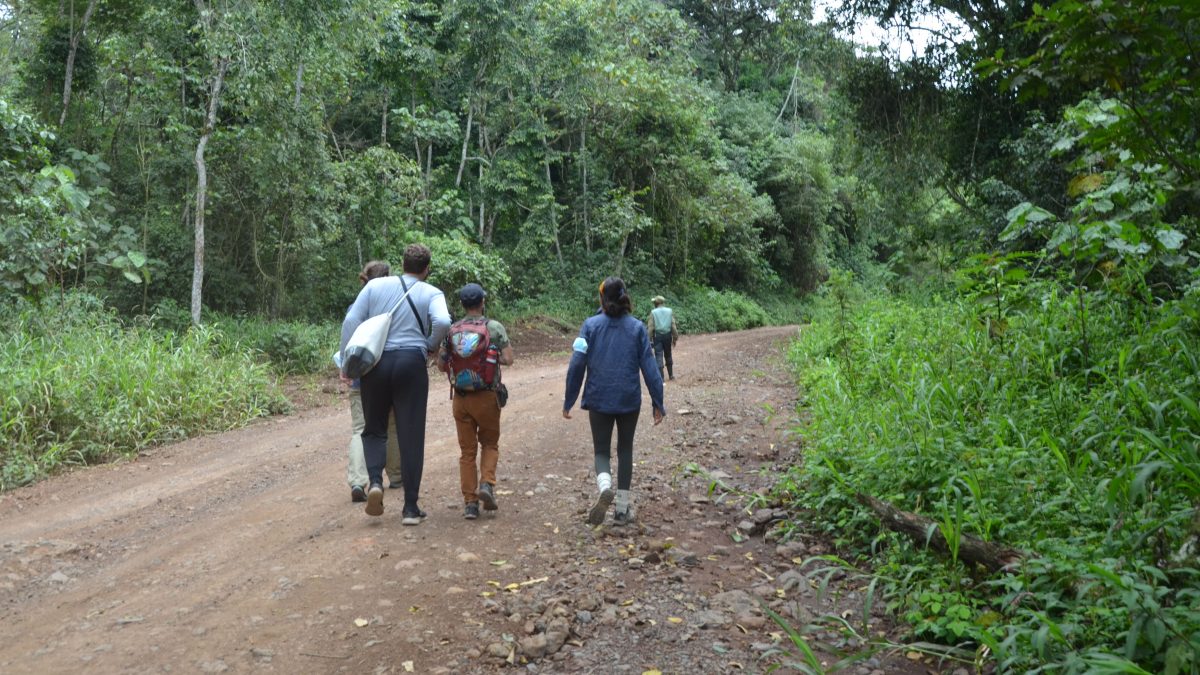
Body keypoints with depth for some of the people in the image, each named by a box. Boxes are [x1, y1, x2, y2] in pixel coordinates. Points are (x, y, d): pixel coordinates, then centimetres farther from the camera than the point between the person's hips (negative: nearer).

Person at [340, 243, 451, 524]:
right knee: (411, 436, 4)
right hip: (411, 363, -2)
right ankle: (411, 508, 5)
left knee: (374, 430, 18)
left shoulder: (375, 285, 10)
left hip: (375, 362, 2)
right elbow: (442, 322, -16)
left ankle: (375, 480, -8)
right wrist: (431, 345, 3)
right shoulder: (432, 294, 3)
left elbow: (351, 321, 3)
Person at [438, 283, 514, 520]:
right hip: (486, 396, -2)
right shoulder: (494, 327, -6)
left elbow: (441, 365, 6)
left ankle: (470, 502, 8)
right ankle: (487, 483, -5)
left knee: (467, 450, 10)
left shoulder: (452, 330, 2)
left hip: (460, 398, 2)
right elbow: (508, 359, -10)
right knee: (489, 443, 17)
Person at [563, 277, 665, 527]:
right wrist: (658, 402, 1)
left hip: (598, 400, -1)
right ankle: (623, 508, 15)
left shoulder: (591, 325, -4)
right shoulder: (637, 327, -2)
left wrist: (569, 401, 2)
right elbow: (649, 367, -4)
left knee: (601, 450, 11)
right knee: (625, 450, 15)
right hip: (629, 400, 1)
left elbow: (576, 365, -6)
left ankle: (604, 486, -20)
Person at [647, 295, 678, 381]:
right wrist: (675, 338, 6)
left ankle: (661, 377, -8)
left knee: (658, 356, -2)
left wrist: (650, 339, -2)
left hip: (657, 335, -3)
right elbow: (673, 326, 0)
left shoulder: (653, 312, -5)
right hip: (667, 335, 3)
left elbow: (650, 327, -7)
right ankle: (671, 374, 26)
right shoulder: (669, 311, 2)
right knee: (668, 355, 17)